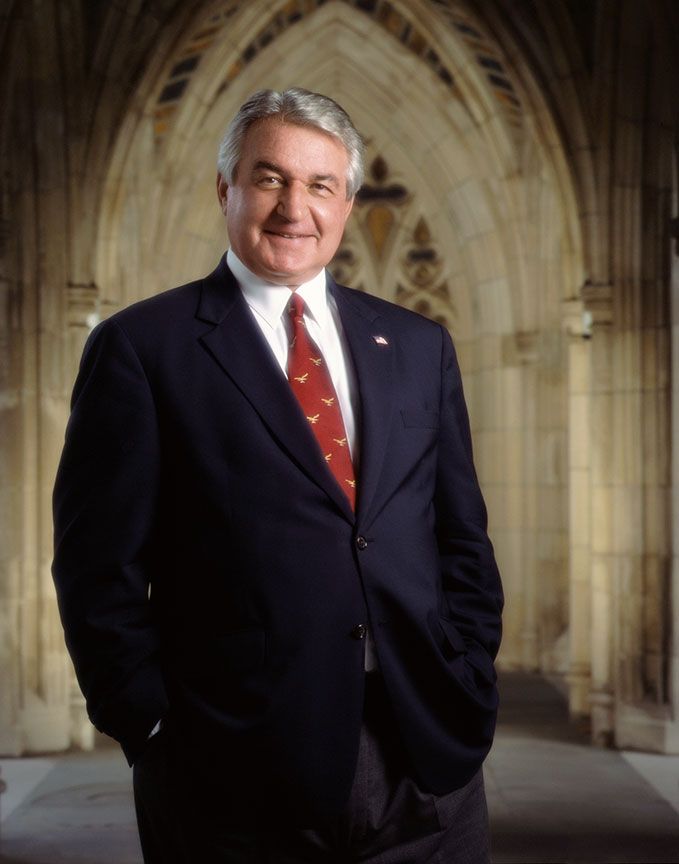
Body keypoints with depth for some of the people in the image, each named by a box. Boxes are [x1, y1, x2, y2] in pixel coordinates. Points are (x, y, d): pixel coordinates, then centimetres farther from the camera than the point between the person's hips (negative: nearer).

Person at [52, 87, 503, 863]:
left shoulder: (418, 347, 10)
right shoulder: (141, 348, -2)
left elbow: (462, 539, 13)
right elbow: (101, 568, -4)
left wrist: (469, 693, 4)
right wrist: (157, 733, -7)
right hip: (237, 779, -3)